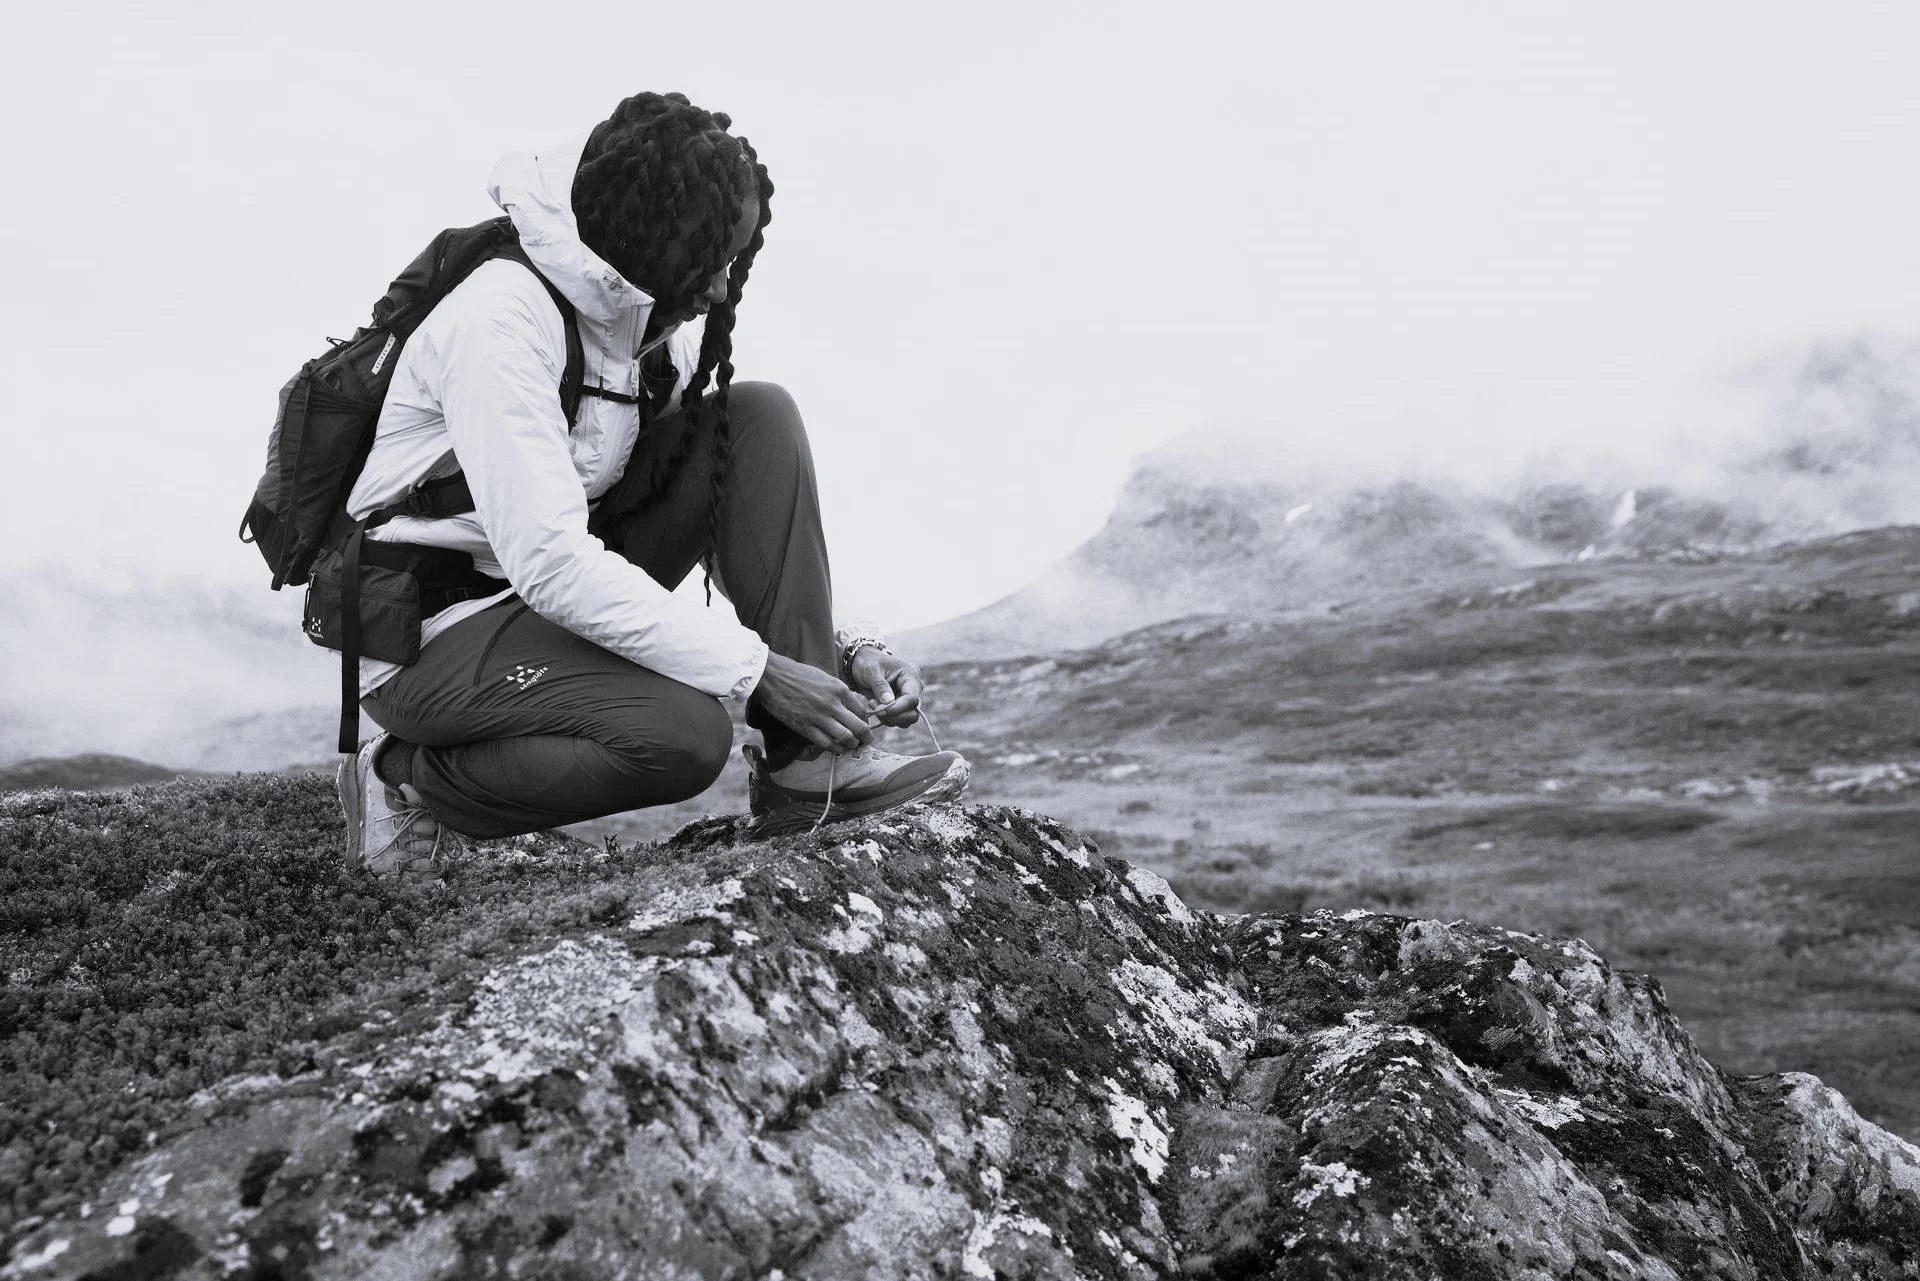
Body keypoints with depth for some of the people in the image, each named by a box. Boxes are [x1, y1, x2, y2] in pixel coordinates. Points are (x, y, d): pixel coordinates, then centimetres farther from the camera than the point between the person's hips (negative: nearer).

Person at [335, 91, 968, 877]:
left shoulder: (663, 323, 0)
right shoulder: (501, 317, -25)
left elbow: (742, 521, 4)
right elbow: (549, 562, -31)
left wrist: (847, 648, -12)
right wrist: (759, 672, -29)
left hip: (560, 590, 8)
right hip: (429, 635, -7)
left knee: (761, 419, -10)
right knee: (684, 732, -32)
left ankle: (809, 763, -12)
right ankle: (406, 781, -6)